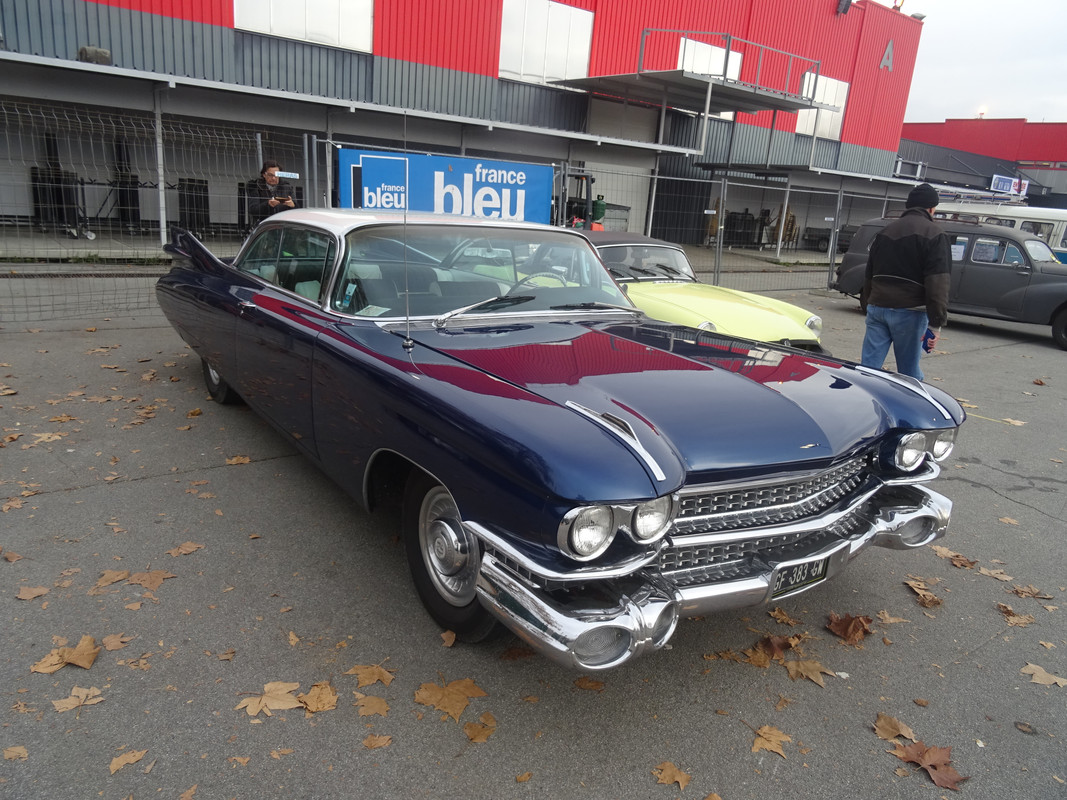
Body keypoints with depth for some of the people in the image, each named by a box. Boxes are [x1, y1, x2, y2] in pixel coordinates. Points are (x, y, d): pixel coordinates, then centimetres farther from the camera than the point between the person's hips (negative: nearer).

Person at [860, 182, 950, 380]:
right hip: (909, 312, -4)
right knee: (909, 372, 5)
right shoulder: (934, 234, -1)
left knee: (868, 366, 1)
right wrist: (936, 323, -13)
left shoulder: (886, 231, 18)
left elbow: (869, 275, 23)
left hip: (877, 307, 5)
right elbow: (938, 284, -11)